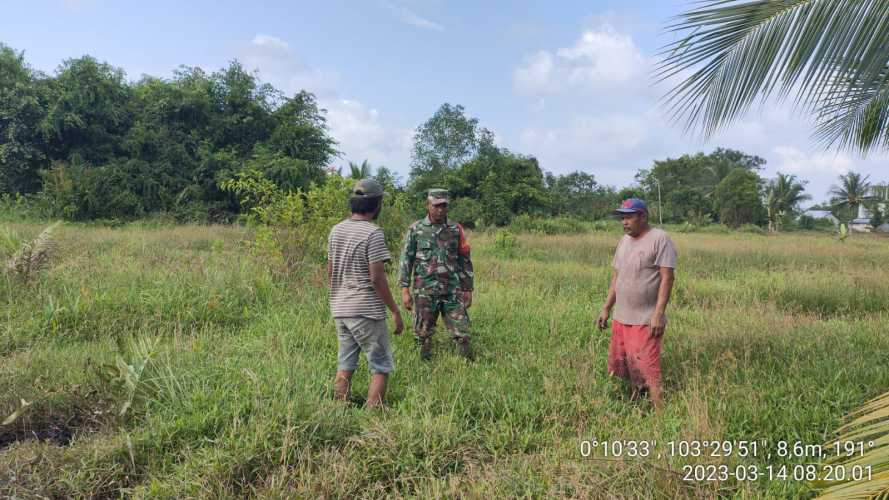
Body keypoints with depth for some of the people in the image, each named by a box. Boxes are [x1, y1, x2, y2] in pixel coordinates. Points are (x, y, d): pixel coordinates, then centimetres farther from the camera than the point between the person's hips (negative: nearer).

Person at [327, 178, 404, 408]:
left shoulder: (336, 230, 9)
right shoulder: (373, 233, -14)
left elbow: (330, 271, 14)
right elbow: (377, 278, -17)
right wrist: (395, 311, -10)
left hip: (339, 309, 7)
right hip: (366, 311, -7)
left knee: (345, 367, 14)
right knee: (381, 368, 3)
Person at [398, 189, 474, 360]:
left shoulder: (456, 229, 7)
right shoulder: (416, 229, 2)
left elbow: (465, 260, 11)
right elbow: (406, 260, 1)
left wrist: (468, 289, 8)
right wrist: (405, 289, -6)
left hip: (453, 291, 1)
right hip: (424, 292, -1)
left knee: (462, 334, -2)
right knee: (423, 334, 5)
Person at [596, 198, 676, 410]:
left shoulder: (660, 239, -10)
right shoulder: (624, 241, 14)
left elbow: (667, 278, -14)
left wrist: (658, 314, -20)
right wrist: (606, 309, 15)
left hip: (646, 321, -8)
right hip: (621, 318, 8)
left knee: (647, 369, -7)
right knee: (623, 367, 12)